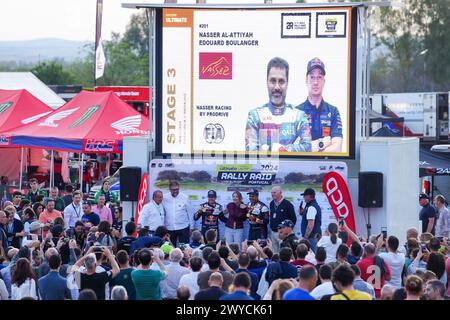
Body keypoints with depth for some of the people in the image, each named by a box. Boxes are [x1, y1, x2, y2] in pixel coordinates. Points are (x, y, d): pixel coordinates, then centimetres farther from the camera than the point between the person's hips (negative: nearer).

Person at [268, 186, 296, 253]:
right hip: (273, 232, 7)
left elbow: (293, 219, -7)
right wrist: (270, 224, 14)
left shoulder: (287, 204, -10)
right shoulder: (272, 203, 11)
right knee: (274, 252, 10)